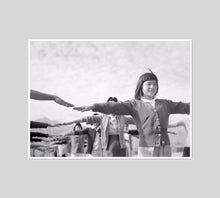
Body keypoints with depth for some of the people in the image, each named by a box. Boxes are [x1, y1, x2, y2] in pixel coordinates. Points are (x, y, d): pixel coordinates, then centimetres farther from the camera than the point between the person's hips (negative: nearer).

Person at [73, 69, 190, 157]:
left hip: (164, 150, 4)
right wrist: (93, 107, -28)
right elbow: (114, 107, -14)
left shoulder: (164, 104, 13)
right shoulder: (135, 105, 1)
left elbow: (185, 107, 20)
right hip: (146, 150, -4)